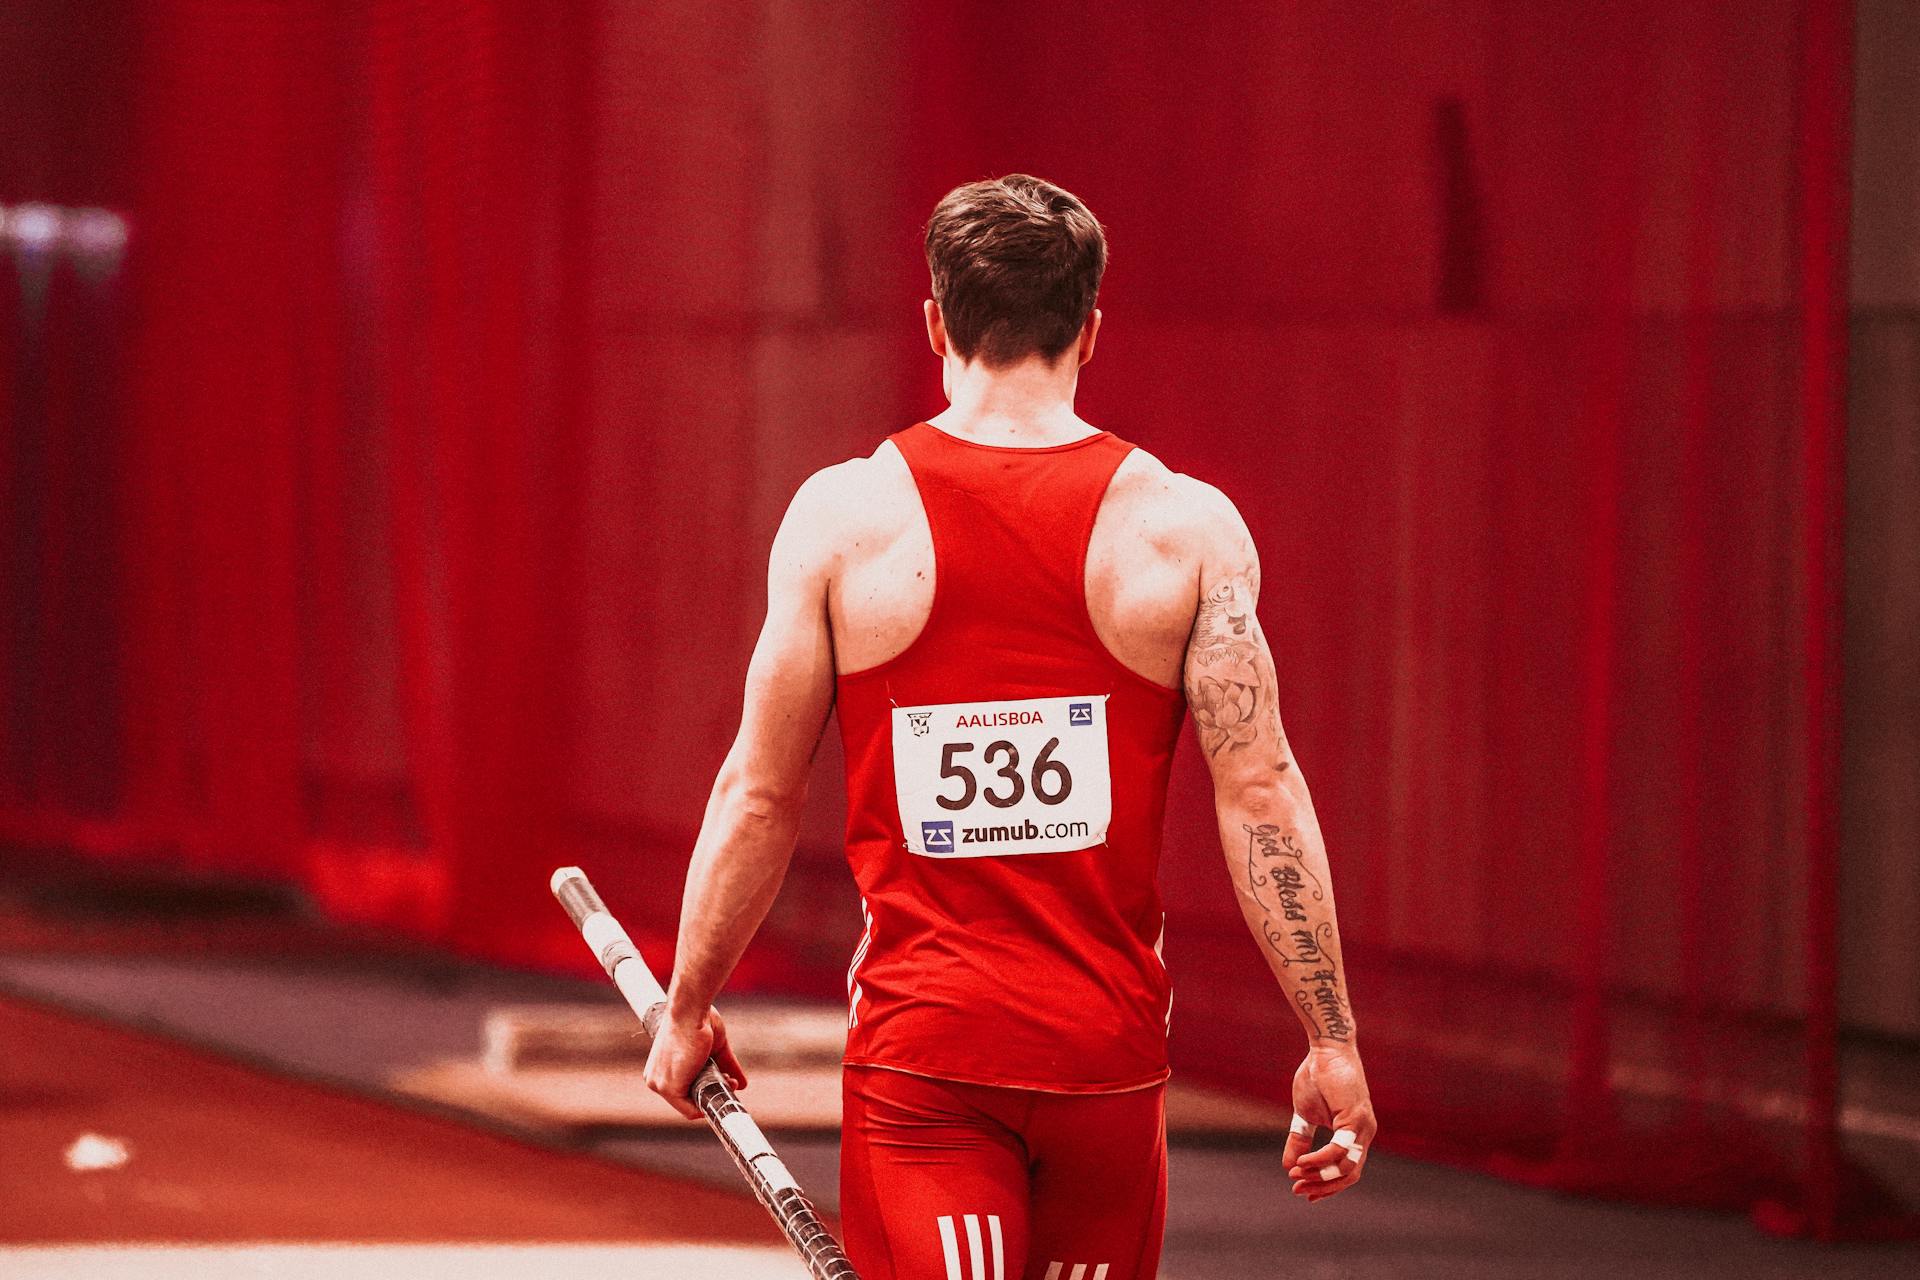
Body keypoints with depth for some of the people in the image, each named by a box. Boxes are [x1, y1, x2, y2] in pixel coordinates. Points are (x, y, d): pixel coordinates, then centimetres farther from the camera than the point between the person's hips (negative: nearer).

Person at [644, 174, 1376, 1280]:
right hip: (1108, 1045, 1)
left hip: (919, 1043, -1)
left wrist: (689, 1005, 14)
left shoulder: (842, 515, -3)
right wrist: (1332, 1041, -3)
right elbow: (1259, 789, -7)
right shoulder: (1186, 525, -3)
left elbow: (759, 793, 1)